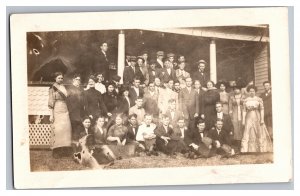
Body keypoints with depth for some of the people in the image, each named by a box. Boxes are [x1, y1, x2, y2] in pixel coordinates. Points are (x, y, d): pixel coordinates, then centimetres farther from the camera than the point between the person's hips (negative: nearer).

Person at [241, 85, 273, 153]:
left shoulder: (259, 99, 2)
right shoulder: (246, 100, 7)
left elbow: (262, 110, -1)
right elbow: (244, 111, 5)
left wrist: (262, 119, -8)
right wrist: (243, 120, -1)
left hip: (257, 118, 0)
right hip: (249, 118, 1)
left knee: (260, 134, 5)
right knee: (248, 134, -4)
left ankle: (262, 149, 15)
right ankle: (245, 150, -6)